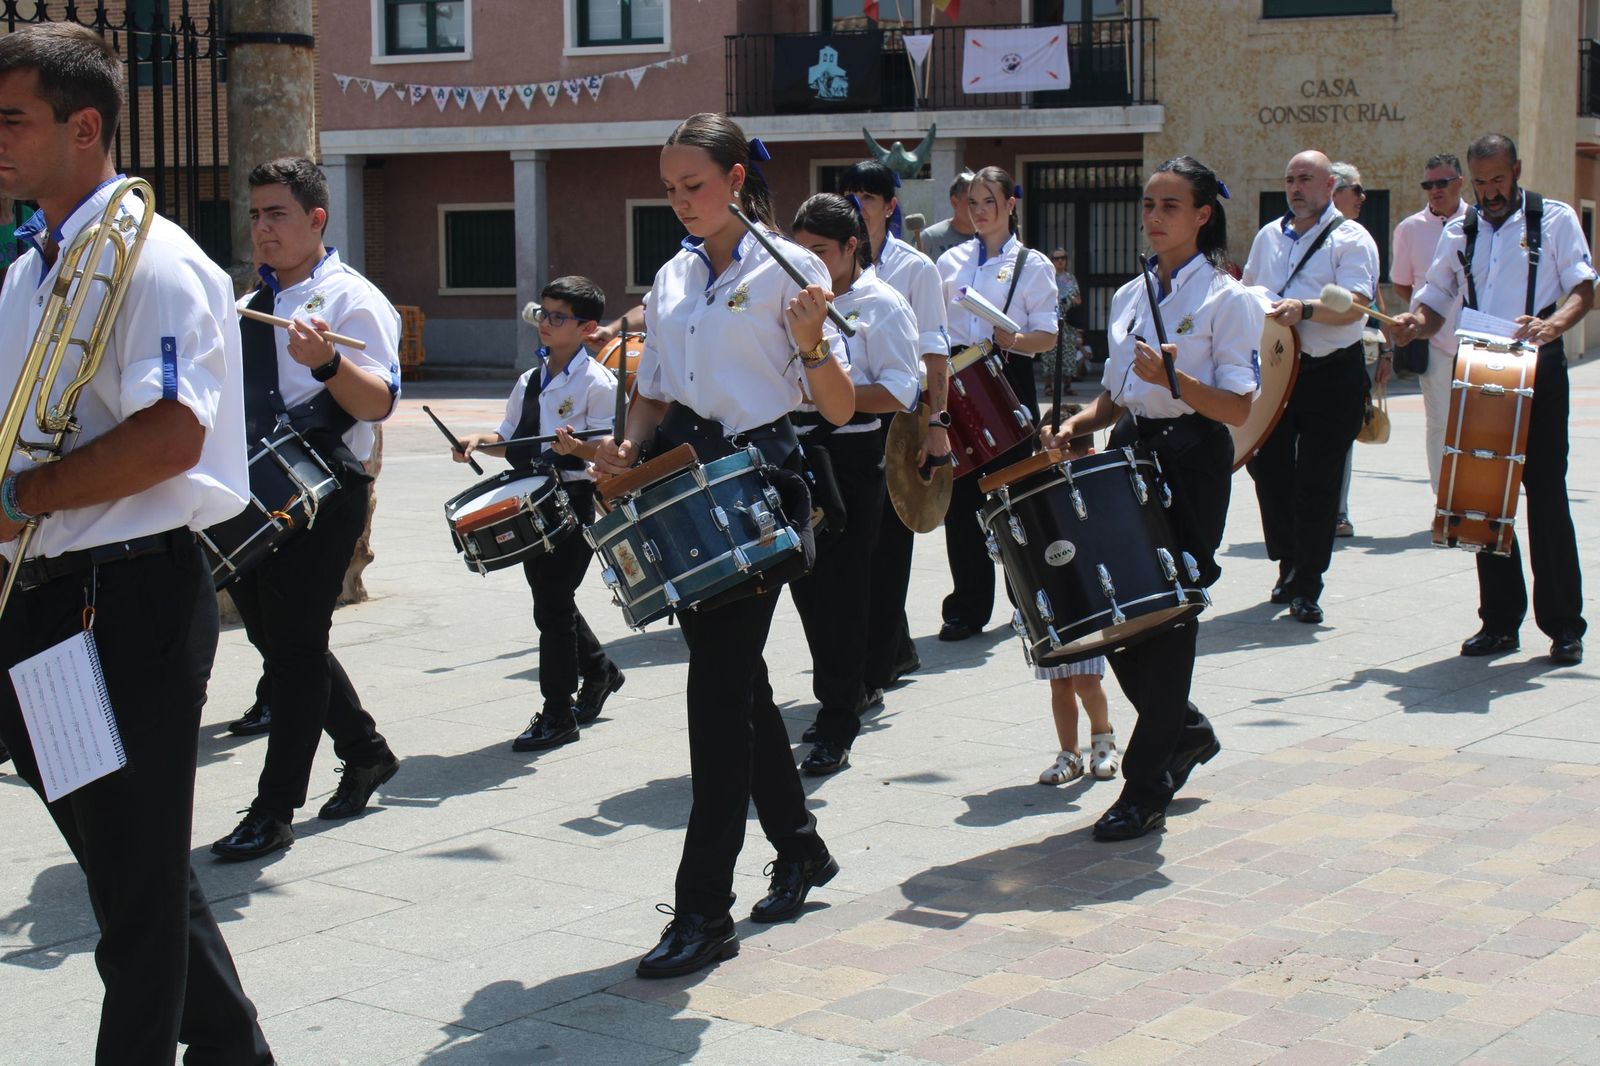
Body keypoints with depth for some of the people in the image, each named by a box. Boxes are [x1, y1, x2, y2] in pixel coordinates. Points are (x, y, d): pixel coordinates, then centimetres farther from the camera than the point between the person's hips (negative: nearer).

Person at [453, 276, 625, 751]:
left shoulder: (597, 382, -9)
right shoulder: (530, 380, 13)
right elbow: (511, 437, 20)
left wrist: (574, 447, -32)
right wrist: (480, 440, 0)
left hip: (575, 499, -7)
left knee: (553, 604, -4)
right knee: (551, 599, 16)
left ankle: (558, 714, 6)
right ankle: (598, 670, 40)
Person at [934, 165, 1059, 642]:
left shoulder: (1032, 264, 2)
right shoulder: (950, 262, 13)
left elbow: (1049, 337, -4)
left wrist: (1012, 341, -22)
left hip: (1009, 382, -3)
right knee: (960, 495, 2)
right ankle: (967, 607, 9)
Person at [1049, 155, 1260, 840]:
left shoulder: (1226, 300, -6)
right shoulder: (1128, 297, 13)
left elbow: (1239, 408, -13)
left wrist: (1175, 379, -27)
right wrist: (1073, 427, 0)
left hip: (1191, 462, -7)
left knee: (1167, 617, -5)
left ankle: (1145, 789, 4)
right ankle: (1185, 731, 30)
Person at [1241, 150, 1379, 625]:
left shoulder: (1351, 240, -4)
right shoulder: (1269, 236, 15)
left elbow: (1356, 305, -17)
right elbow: (1248, 291, 29)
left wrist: (1304, 310, -32)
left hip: (1331, 376, -5)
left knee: (1317, 485, -2)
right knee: (1269, 470, 6)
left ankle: (1307, 586, 6)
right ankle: (1288, 565, 24)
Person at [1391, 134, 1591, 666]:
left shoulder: (1555, 219, 4)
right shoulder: (1460, 231, 14)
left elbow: (1584, 288, -4)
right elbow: (1436, 301, 14)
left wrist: (1553, 323, -25)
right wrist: (1414, 322, -9)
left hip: (1539, 371, -4)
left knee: (1547, 498, -4)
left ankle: (1564, 626, 3)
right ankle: (1500, 619, 12)